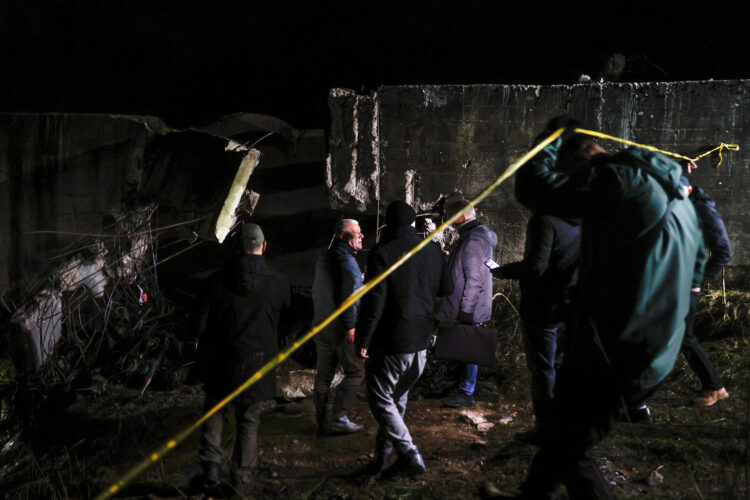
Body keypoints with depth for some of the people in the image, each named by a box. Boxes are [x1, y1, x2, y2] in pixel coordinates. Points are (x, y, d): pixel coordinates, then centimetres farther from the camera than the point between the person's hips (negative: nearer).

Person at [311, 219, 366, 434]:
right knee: (355, 370, -1)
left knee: (324, 373, 10)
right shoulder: (346, 259, -13)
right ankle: (340, 418, -4)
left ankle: (322, 422, 13)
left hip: (320, 322, 9)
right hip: (339, 325, -9)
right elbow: (348, 295, -20)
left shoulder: (324, 259, 16)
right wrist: (350, 325, -19)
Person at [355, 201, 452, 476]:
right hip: (421, 340, 6)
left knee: (381, 401, 5)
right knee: (398, 398, 19)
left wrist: (363, 340, -9)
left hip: (391, 341, -6)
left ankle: (410, 455, -3)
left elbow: (373, 301, -17)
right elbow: (445, 289, 14)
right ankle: (383, 458, 26)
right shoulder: (433, 250, 3)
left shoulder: (382, 253, -14)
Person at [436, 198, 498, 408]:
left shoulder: (474, 240, -19)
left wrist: (466, 309, -21)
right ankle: (463, 388, 26)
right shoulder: (469, 236, 15)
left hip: (468, 309, -10)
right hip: (464, 307, 10)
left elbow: (475, 279, -22)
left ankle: (466, 393, 6)